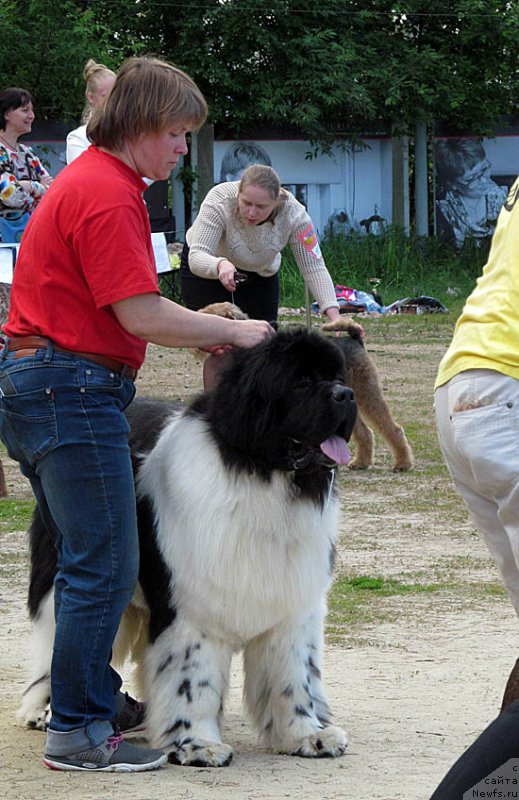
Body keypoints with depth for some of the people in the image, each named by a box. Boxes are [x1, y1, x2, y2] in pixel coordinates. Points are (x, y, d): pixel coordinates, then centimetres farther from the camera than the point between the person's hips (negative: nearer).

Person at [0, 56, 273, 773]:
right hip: (73, 388, -11)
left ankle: (95, 696, 29)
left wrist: (204, 330, 11)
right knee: (106, 567, -7)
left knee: (83, 558, 19)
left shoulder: (89, 179, 18)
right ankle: (77, 734, -3)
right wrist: (232, 331, -8)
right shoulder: (108, 195, -16)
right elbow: (143, 316, -20)